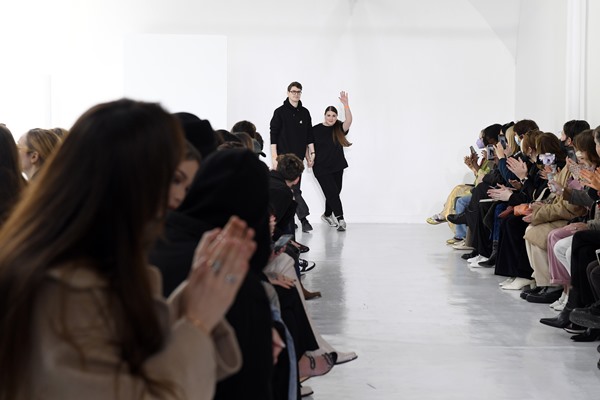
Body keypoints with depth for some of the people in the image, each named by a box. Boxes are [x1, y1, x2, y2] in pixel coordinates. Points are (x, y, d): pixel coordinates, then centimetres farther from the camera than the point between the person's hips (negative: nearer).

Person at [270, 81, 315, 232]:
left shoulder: (305, 113, 12)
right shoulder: (280, 112, -1)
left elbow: (309, 135, 15)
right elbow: (273, 136, -4)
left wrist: (311, 153, 8)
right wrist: (274, 158, -11)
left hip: (298, 157, 5)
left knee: (293, 189, 6)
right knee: (294, 190, -12)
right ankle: (304, 219, -13)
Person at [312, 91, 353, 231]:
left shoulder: (339, 129, 3)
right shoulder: (316, 130, -2)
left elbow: (349, 121, -16)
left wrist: (345, 104, -25)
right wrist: (309, 159, -8)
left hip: (337, 167, 4)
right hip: (321, 168, -4)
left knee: (334, 193, 11)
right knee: (333, 192, -11)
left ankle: (327, 215, 33)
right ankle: (340, 219, -11)